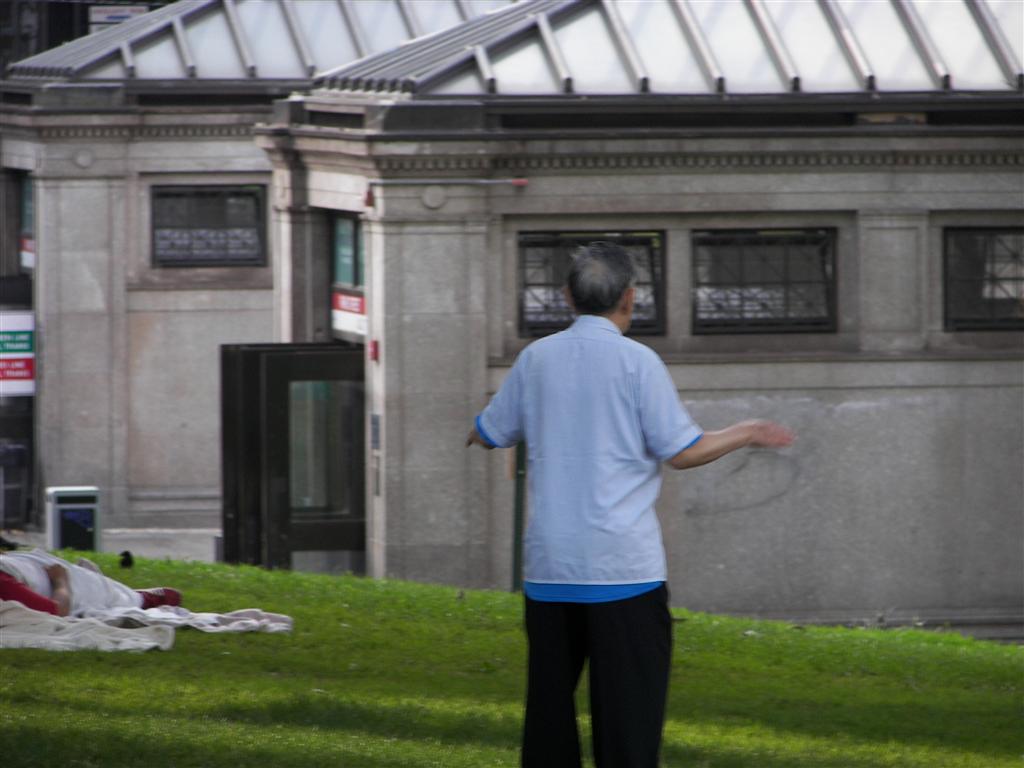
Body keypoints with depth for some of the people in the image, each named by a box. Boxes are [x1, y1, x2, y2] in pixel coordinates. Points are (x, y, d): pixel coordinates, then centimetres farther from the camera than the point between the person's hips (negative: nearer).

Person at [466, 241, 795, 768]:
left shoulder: (536, 359, 5)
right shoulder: (637, 362, -7)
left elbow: (489, 434, 17)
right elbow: (682, 452, -6)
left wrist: (478, 431, 41)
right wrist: (746, 434, 10)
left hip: (549, 562, 4)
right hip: (622, 563, -4)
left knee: (550, 699, 10)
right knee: (627, 705, -3)